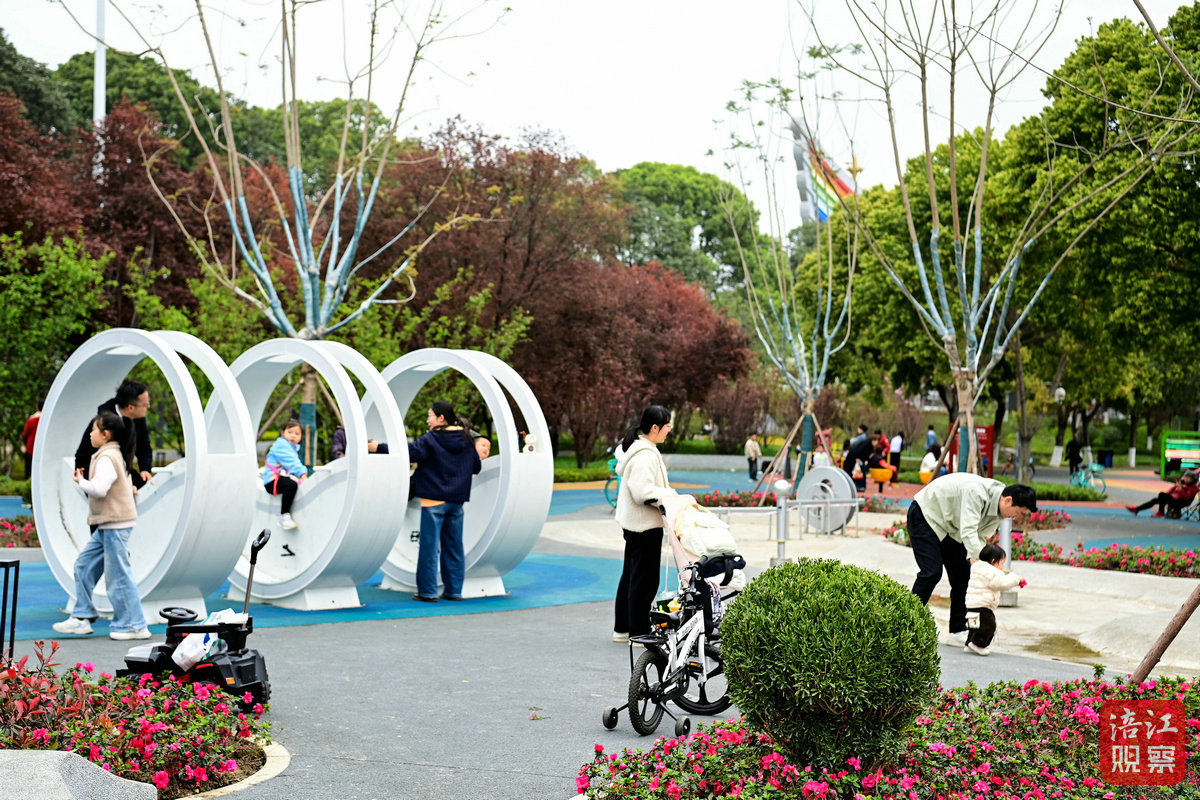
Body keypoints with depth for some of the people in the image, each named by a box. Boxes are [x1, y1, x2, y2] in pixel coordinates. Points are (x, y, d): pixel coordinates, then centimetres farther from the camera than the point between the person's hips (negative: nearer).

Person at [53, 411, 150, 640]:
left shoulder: (106, 458, -15)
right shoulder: (117, 455, 16)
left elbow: (98, 489, -25)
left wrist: (81, 481, -8)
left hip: (115, 524, -11)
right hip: (107, 525, 11)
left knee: (118, 574, -4)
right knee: (84, 565, 14)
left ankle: (134, 626, 3)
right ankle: (81, 618, 18)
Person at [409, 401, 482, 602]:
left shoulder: (431, 440, -10)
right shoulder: (466, 440, 7)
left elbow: (408, 453, -18)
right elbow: (476, 467, 14)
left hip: (434, 500, -6)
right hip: (457, 500, 6)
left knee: (429, 545, 1)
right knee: (454, 545, 12)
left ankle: (428, 591, 2)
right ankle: (454, 590, 15)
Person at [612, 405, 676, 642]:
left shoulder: (637, 449, 11)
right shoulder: (644, 456, -22)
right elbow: (643, 492, -28)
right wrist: (671, 494, -17)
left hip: (633, 523, 11)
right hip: (645, 525, -11)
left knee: (630, 575, 17)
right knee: (644, 579, -2)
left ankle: (622, 628, 26)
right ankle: (639, 633, 5)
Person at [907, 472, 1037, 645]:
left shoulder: (998, 511, -9)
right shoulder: (977, 492, -36)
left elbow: (981, 537, -6)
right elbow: (968, 532, -42)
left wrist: (974, 559, -24)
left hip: (950, 526, 9)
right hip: (925, 515, -9)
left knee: (963, 573, 1)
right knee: (932, 572, -17)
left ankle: (958, 631, 6)